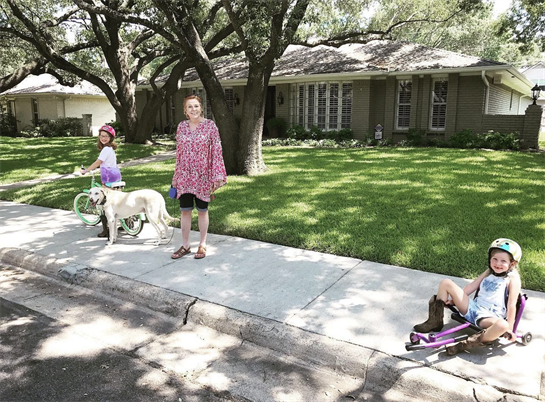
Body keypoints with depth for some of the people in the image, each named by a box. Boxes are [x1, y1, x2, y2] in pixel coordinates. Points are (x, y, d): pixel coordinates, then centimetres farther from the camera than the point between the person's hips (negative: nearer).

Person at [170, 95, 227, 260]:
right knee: (184, 210, 8)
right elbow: (178, 152, 10)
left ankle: (202, 245, 24)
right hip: (184, 176, 3)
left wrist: (217, 176, -12)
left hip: (203, 175, -3)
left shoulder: (210, 125, -6)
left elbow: (216, 151, -7)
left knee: (202, 210, 9)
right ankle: (185, 245, 23)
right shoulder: (181, 126, 5)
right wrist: (175, 177, 10)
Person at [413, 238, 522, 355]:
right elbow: (472, 286, 17)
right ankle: (435, 322, -1)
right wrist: (454, 299, 8)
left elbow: (512, 305, -8)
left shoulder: (512, 278, -3)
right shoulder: (489, 272, 15)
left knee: (503, 325, -42)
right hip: (473, 307, 6)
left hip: (489, 317, -5)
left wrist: (509, 330, -11)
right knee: (446, 283, -5)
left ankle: (465, 345, -31)